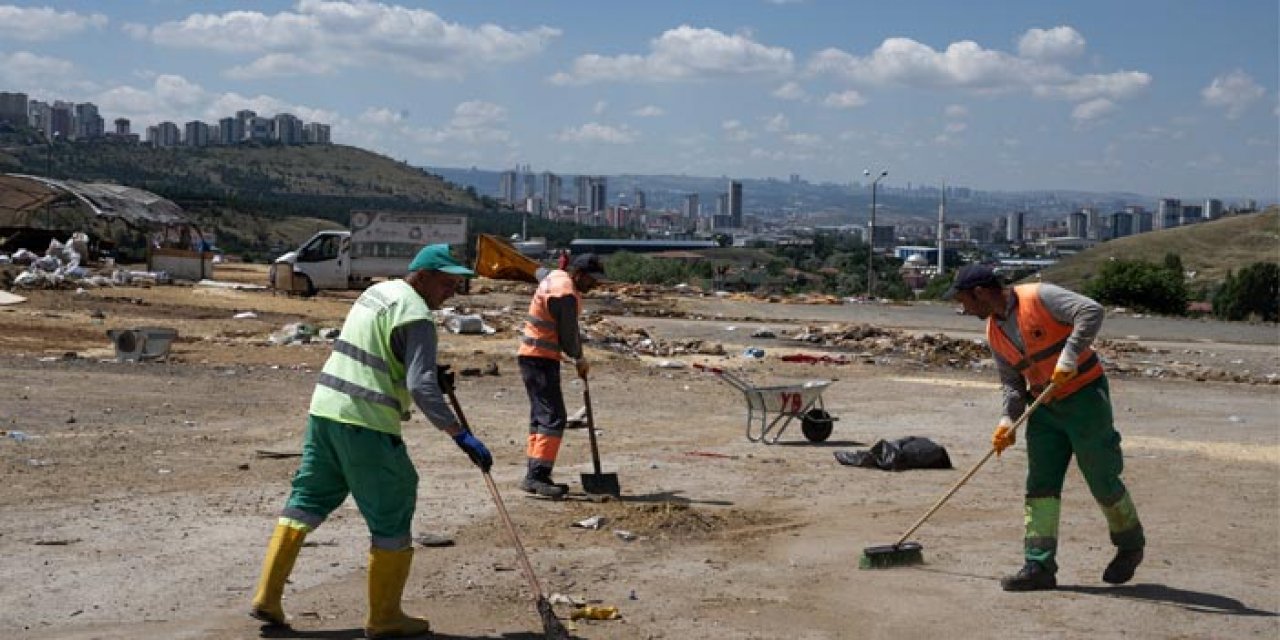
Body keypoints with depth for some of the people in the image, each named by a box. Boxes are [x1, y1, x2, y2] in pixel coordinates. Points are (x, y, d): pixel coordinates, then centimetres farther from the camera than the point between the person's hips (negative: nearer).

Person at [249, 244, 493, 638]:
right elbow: (421, 387, -23)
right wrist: (462, 436, -23)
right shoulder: (416, 316, -13)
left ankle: (267, 598, 18)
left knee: (307, 500, 16)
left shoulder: (377, 292, 16)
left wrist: (431, 374, 19)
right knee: (391, 516, 3)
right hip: (366, 425, -9)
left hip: (325, 410, 9)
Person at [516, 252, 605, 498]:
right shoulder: (566, 295, -19)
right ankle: (538, 475, -21)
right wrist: (579, 360, 3)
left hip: (532, 356, 11)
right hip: (541, 358, -11)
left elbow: (541, 272, 38)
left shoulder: (554, 275, 11)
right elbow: (567, 336, -13)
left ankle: (534, 477, 15)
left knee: (541, 417, 12)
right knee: (553, 418, -15)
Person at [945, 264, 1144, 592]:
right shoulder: (994, 331, 6)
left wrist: (1070, 355, -34)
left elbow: (1091, 311, -27)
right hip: (1045, 408, 7)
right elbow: (1011, 380, 12)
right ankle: (1039, 565, -1)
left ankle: (1130, 546, 25)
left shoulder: (1040, 297, -17)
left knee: (1103, 481, 2)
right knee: (1040, 485, -1)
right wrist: (1009, 419, -3)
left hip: (1085, 397, -7)